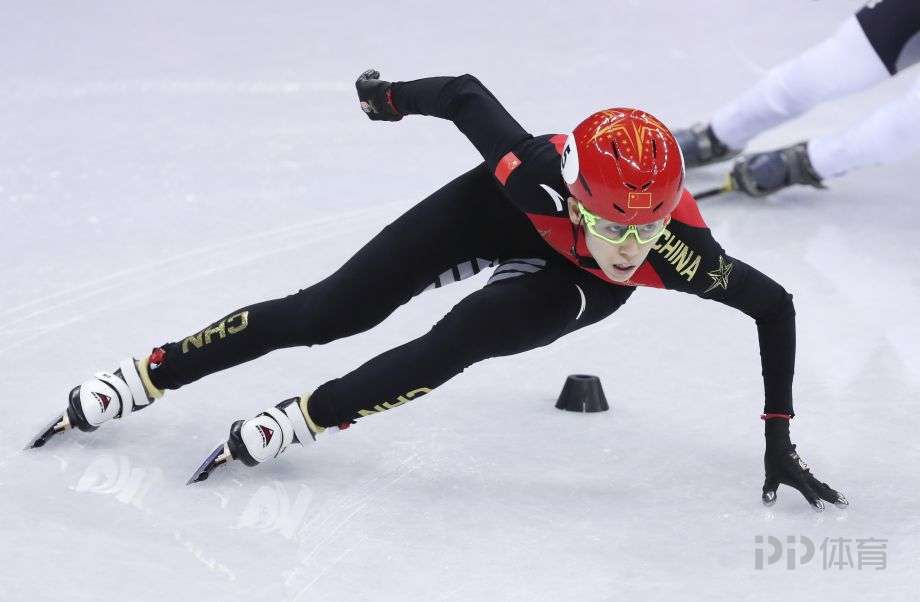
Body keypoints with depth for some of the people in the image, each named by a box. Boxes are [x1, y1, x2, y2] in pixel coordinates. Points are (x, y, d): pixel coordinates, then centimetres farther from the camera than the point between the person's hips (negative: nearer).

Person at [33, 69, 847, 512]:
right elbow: (466, 93, -26)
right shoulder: (533, 175, -44)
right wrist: (391, 98, -6)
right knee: (324, 312, 0)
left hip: (579, 284, 0)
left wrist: (779, 439, -22)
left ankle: (298, 422, -4)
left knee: (457, 340, -24)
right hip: (500, 214, 0)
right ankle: (146, 377, 15)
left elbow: (775, 307, -25)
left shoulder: (680, 253, -41)